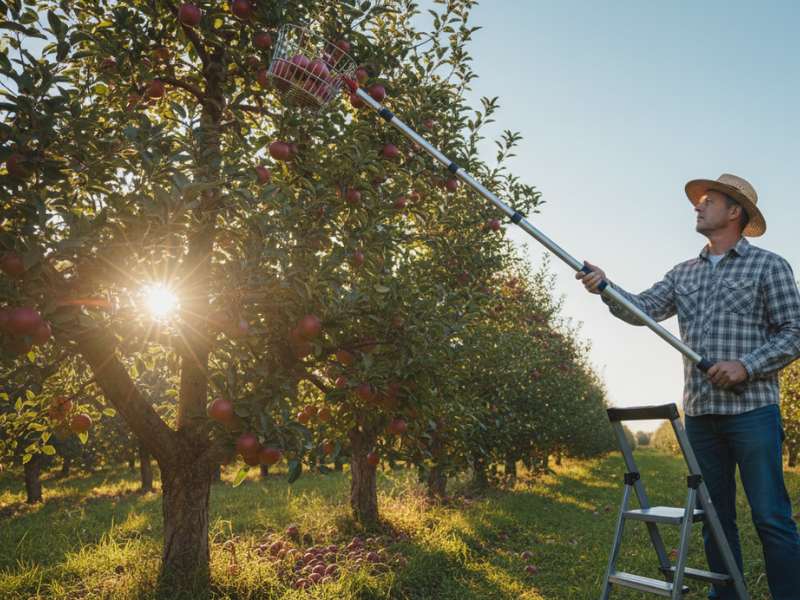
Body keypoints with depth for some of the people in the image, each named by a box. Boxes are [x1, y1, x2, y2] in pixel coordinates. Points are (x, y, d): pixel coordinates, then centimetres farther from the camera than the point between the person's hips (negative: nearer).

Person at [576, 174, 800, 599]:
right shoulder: (683, 273, 15)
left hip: (752, 409, -5)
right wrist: (605, 288, -16)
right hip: (700, 412, 5)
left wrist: (747, 365, -16)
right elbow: (643, 310, 1)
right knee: (714, 516, 12)